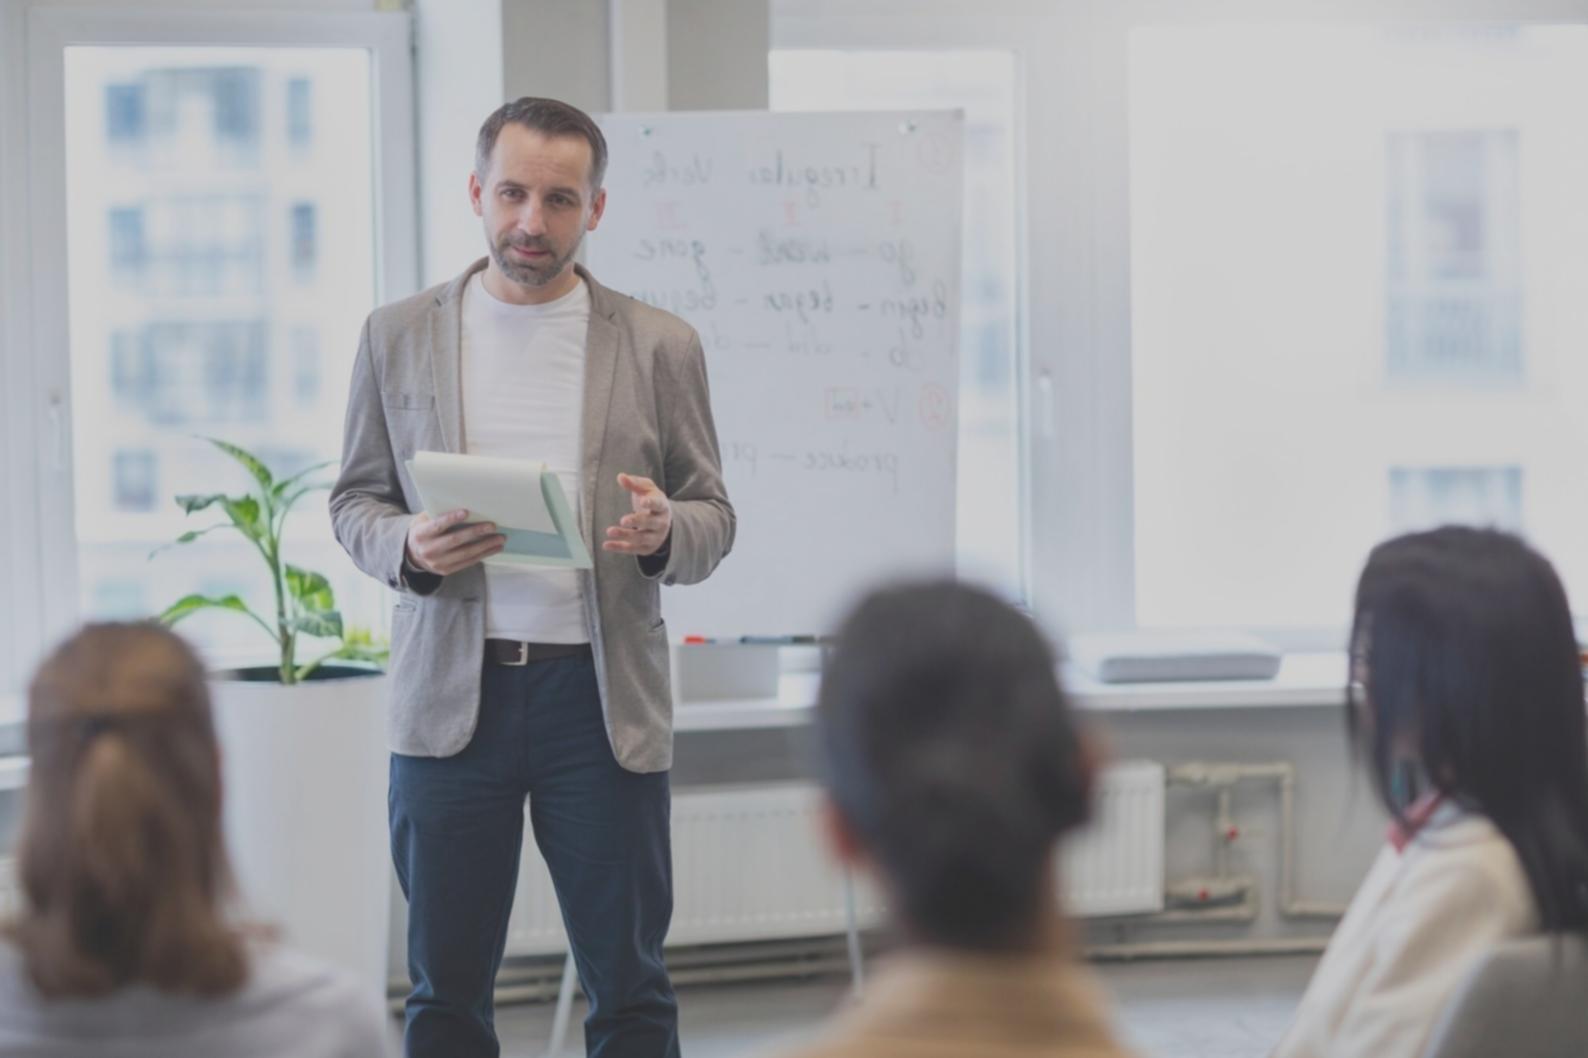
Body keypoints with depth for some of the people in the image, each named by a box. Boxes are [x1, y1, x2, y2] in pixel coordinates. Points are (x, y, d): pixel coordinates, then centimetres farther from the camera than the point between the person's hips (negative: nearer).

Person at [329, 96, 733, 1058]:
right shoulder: (398, 337, 7)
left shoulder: (661, 346, 5)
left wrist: (664, 532, -16)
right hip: (451, 692, 1)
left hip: (601, 698, -1)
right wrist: (409, 546, -12)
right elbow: (354, 501, 11)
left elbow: (714, 520, 7)